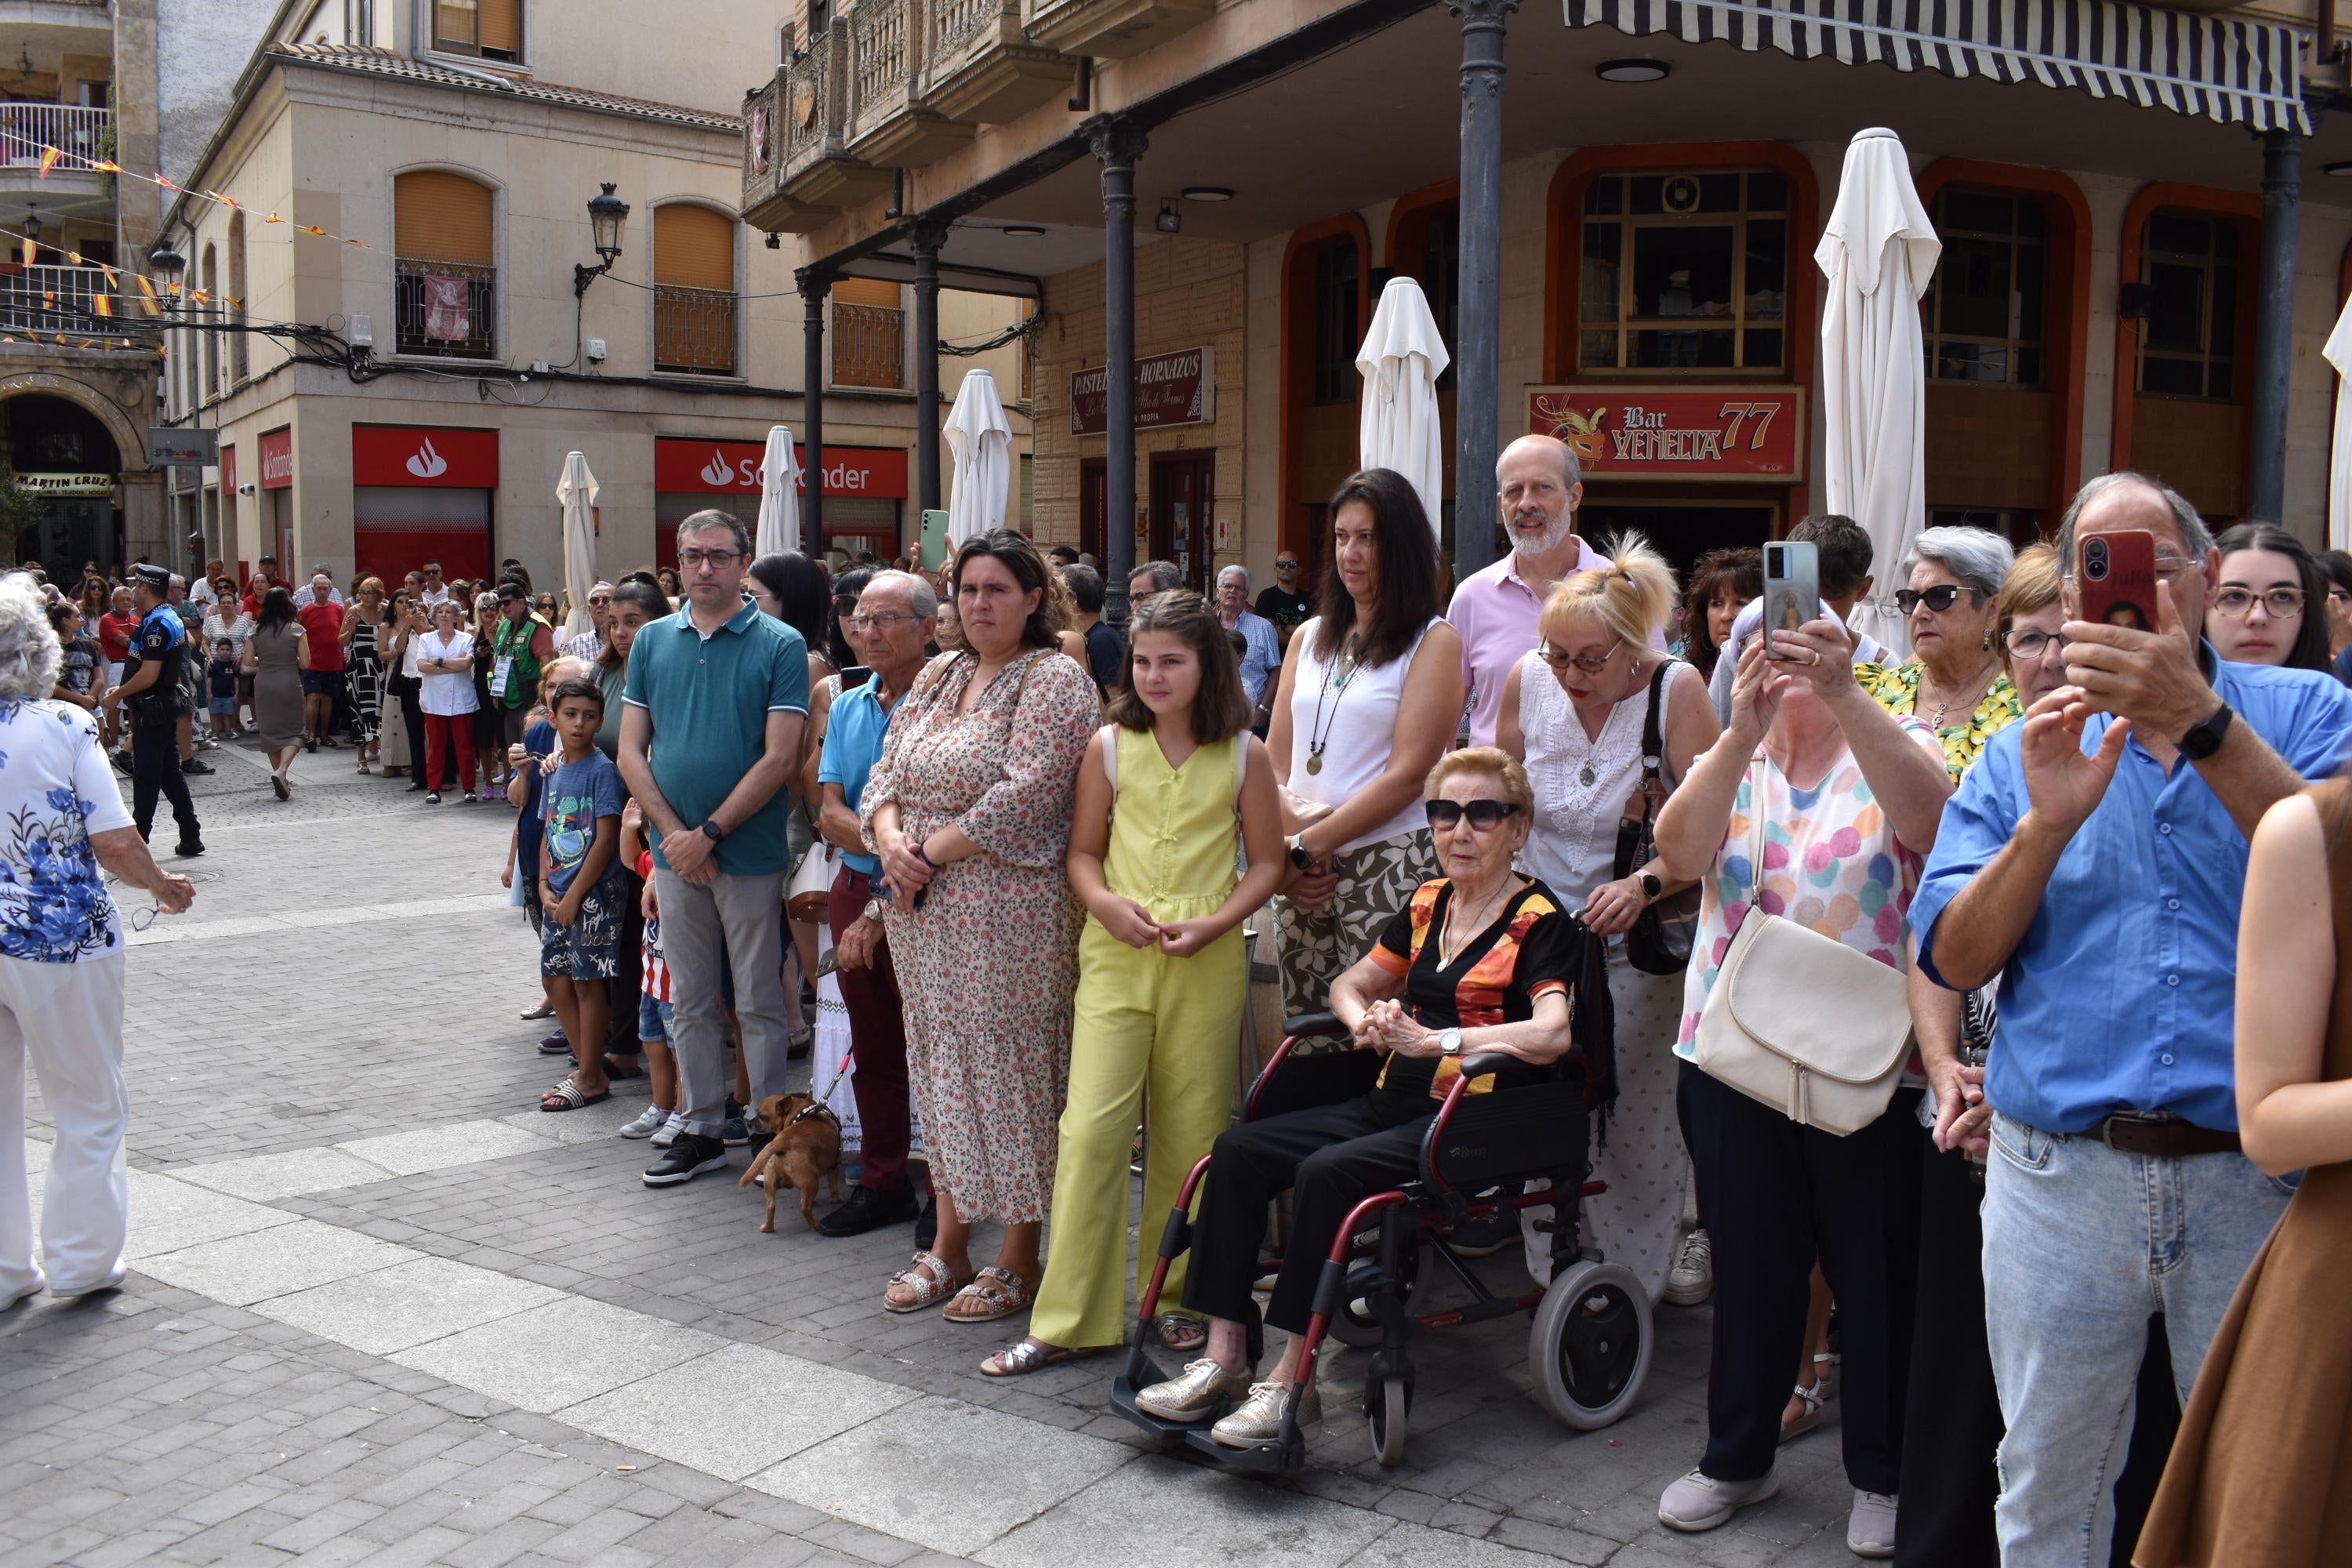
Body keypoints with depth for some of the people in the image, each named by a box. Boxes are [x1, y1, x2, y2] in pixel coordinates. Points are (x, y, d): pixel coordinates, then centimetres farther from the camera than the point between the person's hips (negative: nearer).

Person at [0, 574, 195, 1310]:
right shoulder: (64, 727, -11)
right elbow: (113, 843, -16)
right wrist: (163, 885, 2)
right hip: (63, 944, -3)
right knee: (88, 1109, 13)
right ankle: (80, 1261, 21)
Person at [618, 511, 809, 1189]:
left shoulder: (780, 645, -6)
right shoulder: (652, 641, 7)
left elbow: (778, 758, -12)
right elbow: (631, 752, 5)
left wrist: (709, 834, -14)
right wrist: (674, 834, -8)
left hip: (749, 853, -4)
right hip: (674, 851, 4)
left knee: (759, 1003, 5)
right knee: (691, 1002, 13)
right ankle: (702, 1130, 24)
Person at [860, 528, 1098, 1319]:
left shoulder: (1053, 679, -9)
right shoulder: (939, 675, 15)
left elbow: (1025, 794, -19)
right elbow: (885, 773, 13)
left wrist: (929, 852, -15)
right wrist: (890, 841, -7)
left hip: (1008, 913, -7)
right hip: (923, 912, 7)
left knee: (1010, 1071, 0)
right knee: (941, 1068, 13)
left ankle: (1019, 1260, 13)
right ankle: (950, 1245, 25)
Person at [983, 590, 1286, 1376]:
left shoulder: (1243, 754, 3)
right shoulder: (1110, 745, 6)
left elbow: (1267, 862, 5)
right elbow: (1083, 851, 10)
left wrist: (1215, 923, -11)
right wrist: (1106, 904, -11)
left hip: (1206, 959, 0)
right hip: (1116, 955, 0)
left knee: (1190, 1134, 6)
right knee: (1091, 1127, -7)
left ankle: (1176, 1296, 24)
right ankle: (1068, 1319, 1)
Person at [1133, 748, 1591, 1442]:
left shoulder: (1540, 922, -5)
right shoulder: (1427, 904, 15)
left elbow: (1551, 1034, -21)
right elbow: (1350, 985, 23)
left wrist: (1436, 1038, -26)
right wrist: (1368, 1022, -1)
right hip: (1397, 1103, 8)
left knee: (1327, 1172, -30)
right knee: (1239, 1149, -9)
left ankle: (1293, 1379, -19)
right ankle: (1224, 1355, -7)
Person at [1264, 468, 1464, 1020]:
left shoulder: (1435, 642, -1)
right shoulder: (1309, 637, 16)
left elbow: (1408, 773, -9)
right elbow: (1273, 757, 12)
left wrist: (1309, 846, -10)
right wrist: (1290, 818, -8)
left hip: (1389, 865, -5)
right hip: (1301, 870, 5)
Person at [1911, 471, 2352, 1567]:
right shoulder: (2025, 753, 8)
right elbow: (1954, 958, -1)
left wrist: (2200, 720, -26)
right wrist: (2048, 822, -16)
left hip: (2259, 1173, -1)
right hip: (2061, 1175, 2)